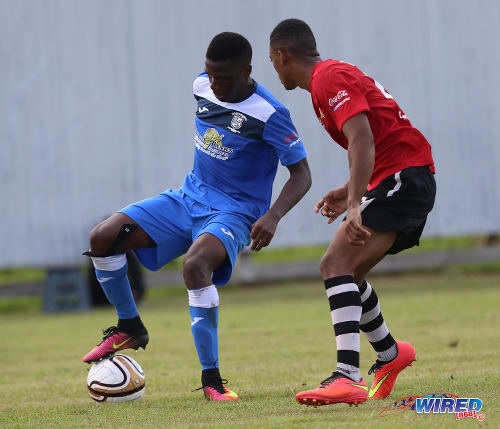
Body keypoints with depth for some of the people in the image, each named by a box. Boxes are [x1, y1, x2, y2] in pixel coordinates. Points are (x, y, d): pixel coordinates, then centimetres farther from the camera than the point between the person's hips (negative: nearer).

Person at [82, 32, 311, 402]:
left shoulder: (269, 114, -19)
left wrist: (273, 216, -30)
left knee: (195, 263, -38)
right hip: (188, 199, 7)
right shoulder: (202, 87, 0)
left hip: (233, 213, -7)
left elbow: (302, 174, -15)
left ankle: (211, 378, -30)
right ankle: (130, 329, 12)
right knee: (102, 238, -10)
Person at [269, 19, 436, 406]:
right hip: (403, 182, 10)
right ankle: (390, 355, 42)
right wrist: (348, 192, 25)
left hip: (404, 179, -10)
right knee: (349, 273, 20)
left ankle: (347, 377, -37)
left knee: (337, 263, -23)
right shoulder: (330, 76, 20)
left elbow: (364, 141, -25)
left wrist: (355, 205, -34)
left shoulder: (330, 79, -11)